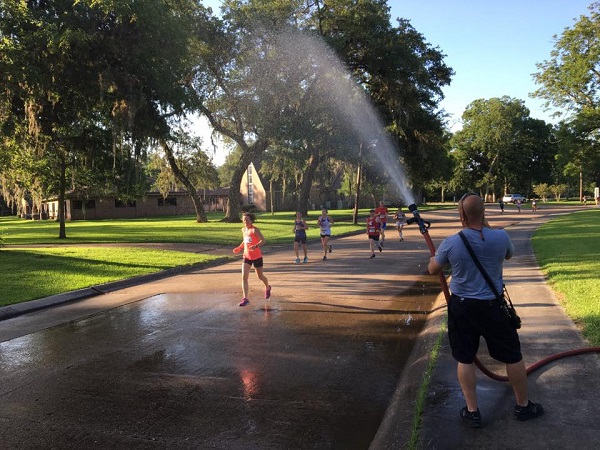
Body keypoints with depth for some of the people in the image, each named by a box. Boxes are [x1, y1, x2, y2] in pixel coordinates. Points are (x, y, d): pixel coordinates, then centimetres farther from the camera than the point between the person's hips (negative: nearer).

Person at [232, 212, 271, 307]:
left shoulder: (255, 230, -15)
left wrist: (255, 246, -41)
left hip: (257, 257, -5)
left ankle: (267, 287, 44)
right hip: (246, 256, 5)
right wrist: (239, 248, 7)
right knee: (244, 277, -11)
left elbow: (263, 240, -25)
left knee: (260, 276, 12)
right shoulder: (243, 230, 5)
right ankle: (245, 298, -11)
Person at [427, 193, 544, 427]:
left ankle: (472, 411, 20)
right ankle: (523, 405, 34)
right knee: (512, 355, 18)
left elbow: (433, 270, 1)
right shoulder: (501, 237, -14)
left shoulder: (450, 243, -15)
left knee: (465, 359, 12)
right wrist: (487, 226, 12)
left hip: (462, 306, 0)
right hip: (493, 306, 0)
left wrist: (433, 256, 22)